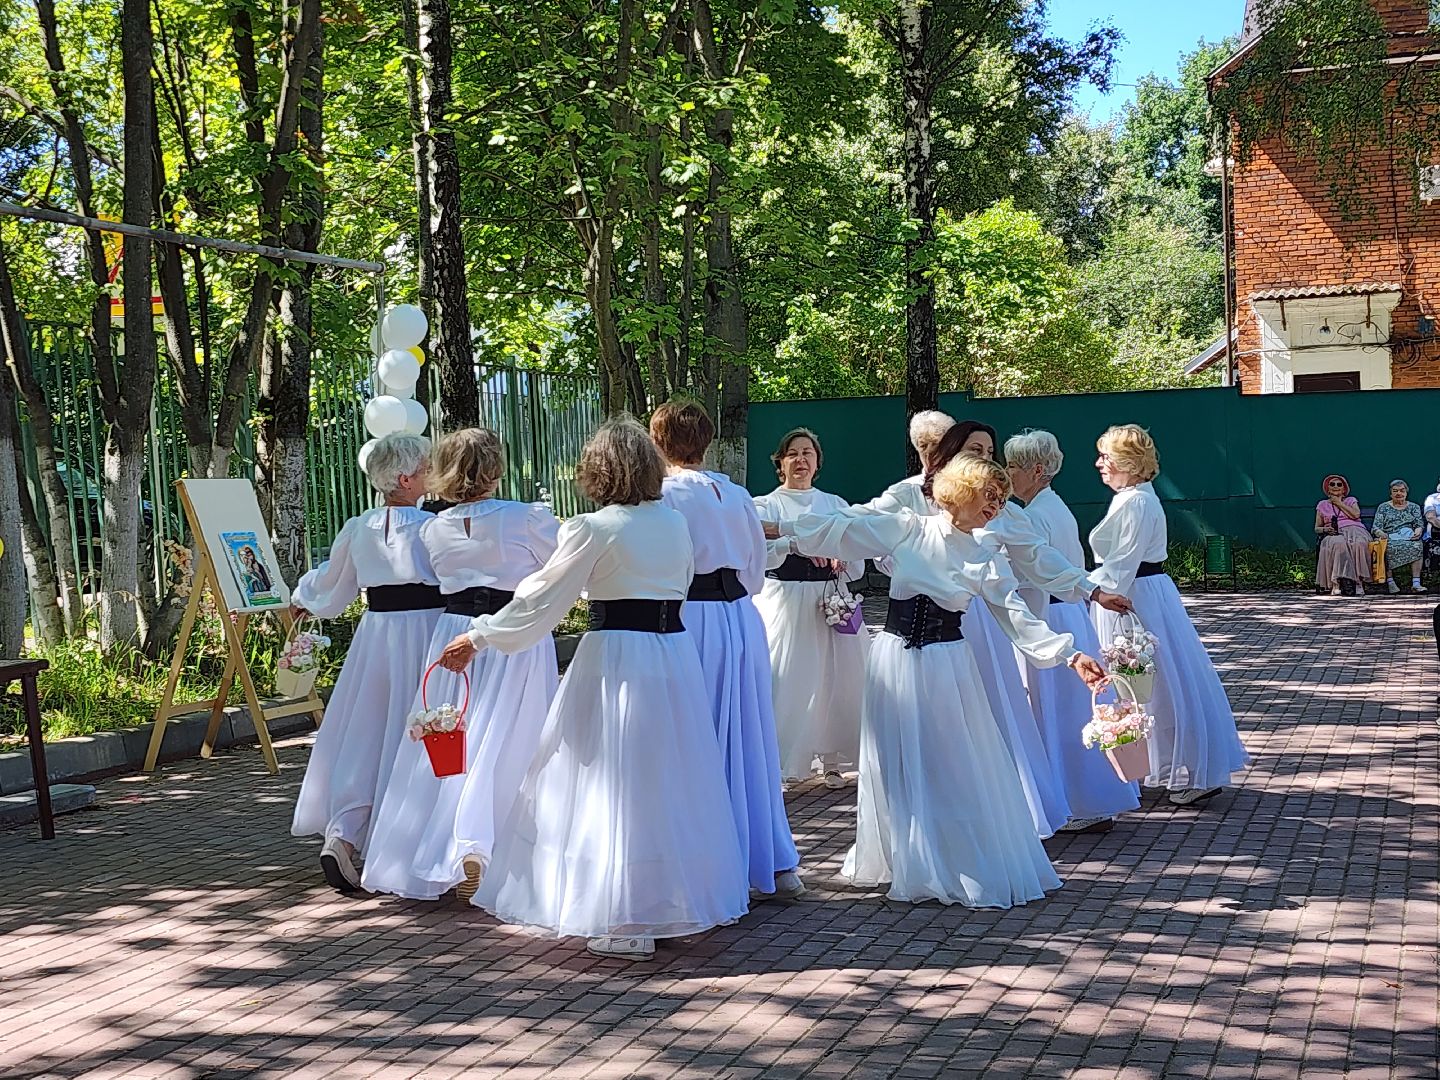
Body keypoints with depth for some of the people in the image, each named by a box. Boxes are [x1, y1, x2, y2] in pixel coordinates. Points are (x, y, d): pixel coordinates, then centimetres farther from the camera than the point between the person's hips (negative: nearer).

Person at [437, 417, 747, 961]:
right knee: (670, 781, 15)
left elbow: (539, 600, -7)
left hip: (616, 659, -6)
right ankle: (682, 899, 24)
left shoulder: (593, 529, -10)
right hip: (676, 652, 6)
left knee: (616, 786, 1)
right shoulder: (675, 523, 8)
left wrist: (477, 637, 1)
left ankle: (628, 924, 4)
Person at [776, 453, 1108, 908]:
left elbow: (1019, 620, 0)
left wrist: (1071, 655, -9)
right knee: (899, 769, 7)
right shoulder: (907, 529, -1)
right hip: (896, 661, 0)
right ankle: (913, 867, 21)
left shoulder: (987, 561, 3)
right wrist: (779, 527, -5)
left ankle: (970, 867, 16)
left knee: (956, 768, 2)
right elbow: (842, 528, 0)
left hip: (946, 666, 1)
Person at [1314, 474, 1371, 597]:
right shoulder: (1322, 505, 24)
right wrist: (1325, 529, -2)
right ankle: (1335, 584, -46)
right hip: (1335, 534, 0)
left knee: (1359, 544, -38)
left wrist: (1339, 504, 7)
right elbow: (1317, 528, 21)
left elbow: (1356, 514, 1)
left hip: (1355, 530, 0)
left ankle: (1359, 582, -40)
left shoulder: (1351, 500, 23)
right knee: (1339, 544, -40)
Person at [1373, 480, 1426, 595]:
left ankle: (1416, 583, -40)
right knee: (1388, 547, -37)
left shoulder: (1413, 507, 21)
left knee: (1417, 546, -34)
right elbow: (1376, 527, 6)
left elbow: (1419, 524, 8)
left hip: (1409, 537, 1)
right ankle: (1390, 582, -38)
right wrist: (1381, 533, -19)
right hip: (1389, 538, -1)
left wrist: (1417, 532, -16)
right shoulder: (1383, 507, 16)